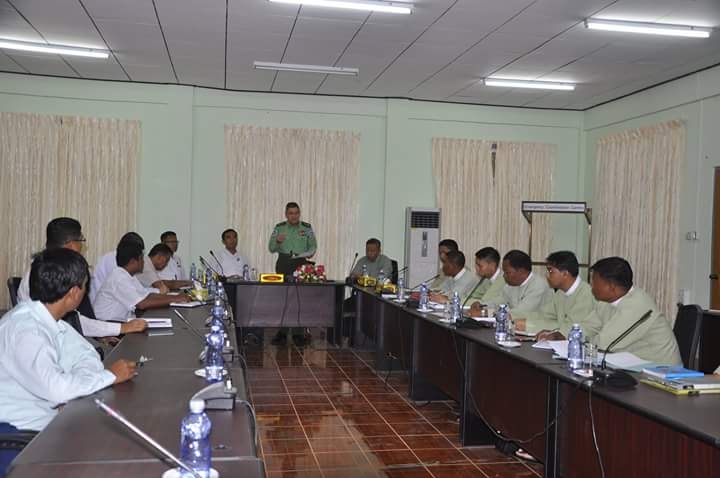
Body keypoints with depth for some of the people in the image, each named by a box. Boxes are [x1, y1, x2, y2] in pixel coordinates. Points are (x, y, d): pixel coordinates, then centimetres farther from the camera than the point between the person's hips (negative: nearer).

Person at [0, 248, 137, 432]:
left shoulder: (48, 318, -1)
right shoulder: (25, 329, -25)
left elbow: (86, 356, 6)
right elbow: (56, 388, -33)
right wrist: (110, 376, -20)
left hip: (47, 412, 7)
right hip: (21, 430, -7)